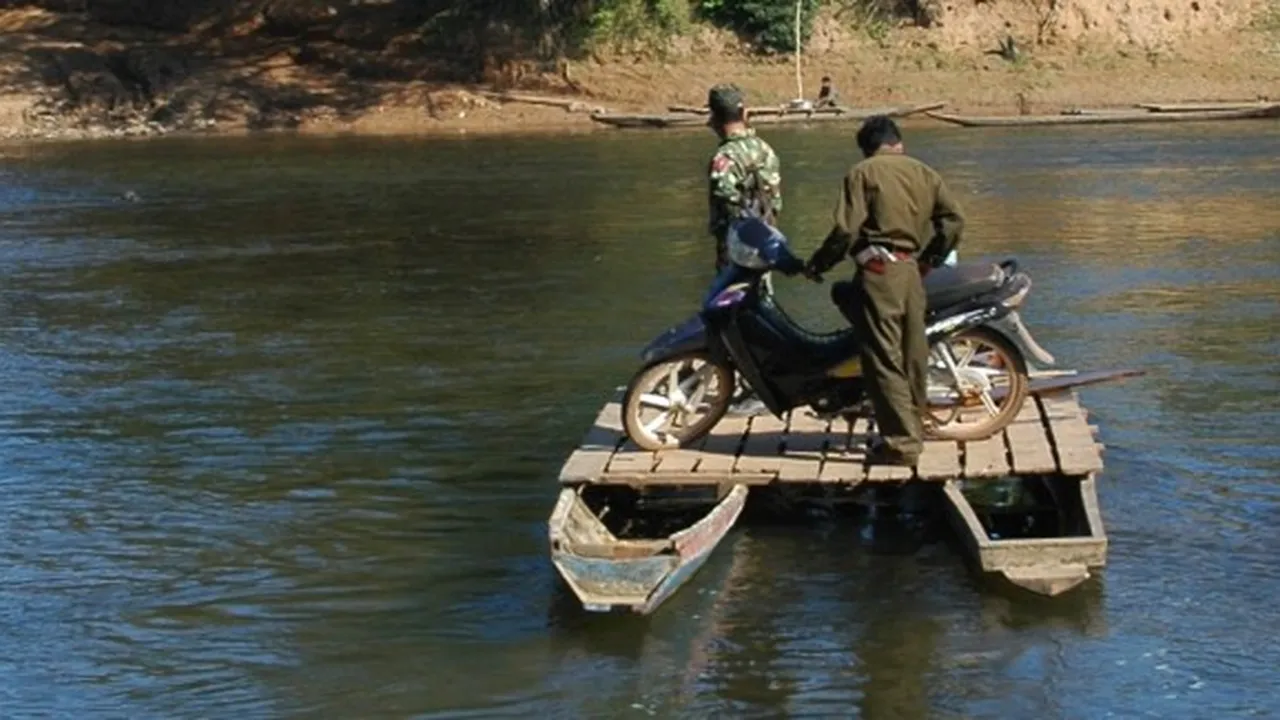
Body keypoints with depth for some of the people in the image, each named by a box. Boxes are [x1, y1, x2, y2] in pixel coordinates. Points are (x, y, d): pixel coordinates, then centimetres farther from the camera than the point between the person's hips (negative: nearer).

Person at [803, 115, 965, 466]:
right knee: (912, 355, 14)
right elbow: (953, 219, 6)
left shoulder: (862, 173, -2)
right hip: (912, 270, 6)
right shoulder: (924, 173, 14)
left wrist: (817, 264, 2)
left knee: (884, 358, -6)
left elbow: (846, 230, -11)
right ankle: (913, 429, 25)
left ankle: (900, 442, -8)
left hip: (878, 269, -6)